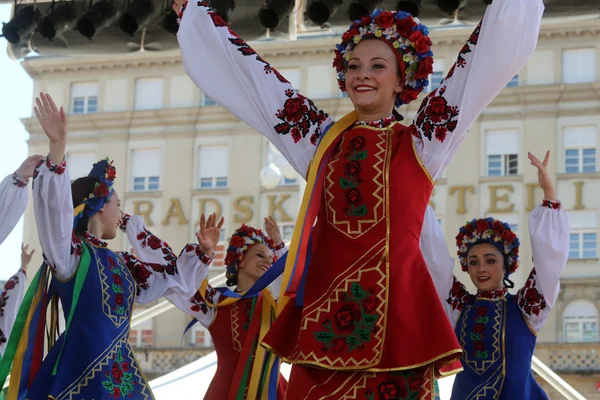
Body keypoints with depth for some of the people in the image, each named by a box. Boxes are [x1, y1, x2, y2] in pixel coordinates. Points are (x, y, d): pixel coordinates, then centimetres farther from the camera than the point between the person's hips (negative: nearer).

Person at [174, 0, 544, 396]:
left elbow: (490, 52, 8)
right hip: (322, 310, 3)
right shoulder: (321, 140, 15)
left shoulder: (421, 142, 7)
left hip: (395, 309, -3)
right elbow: (250, 70, 22)